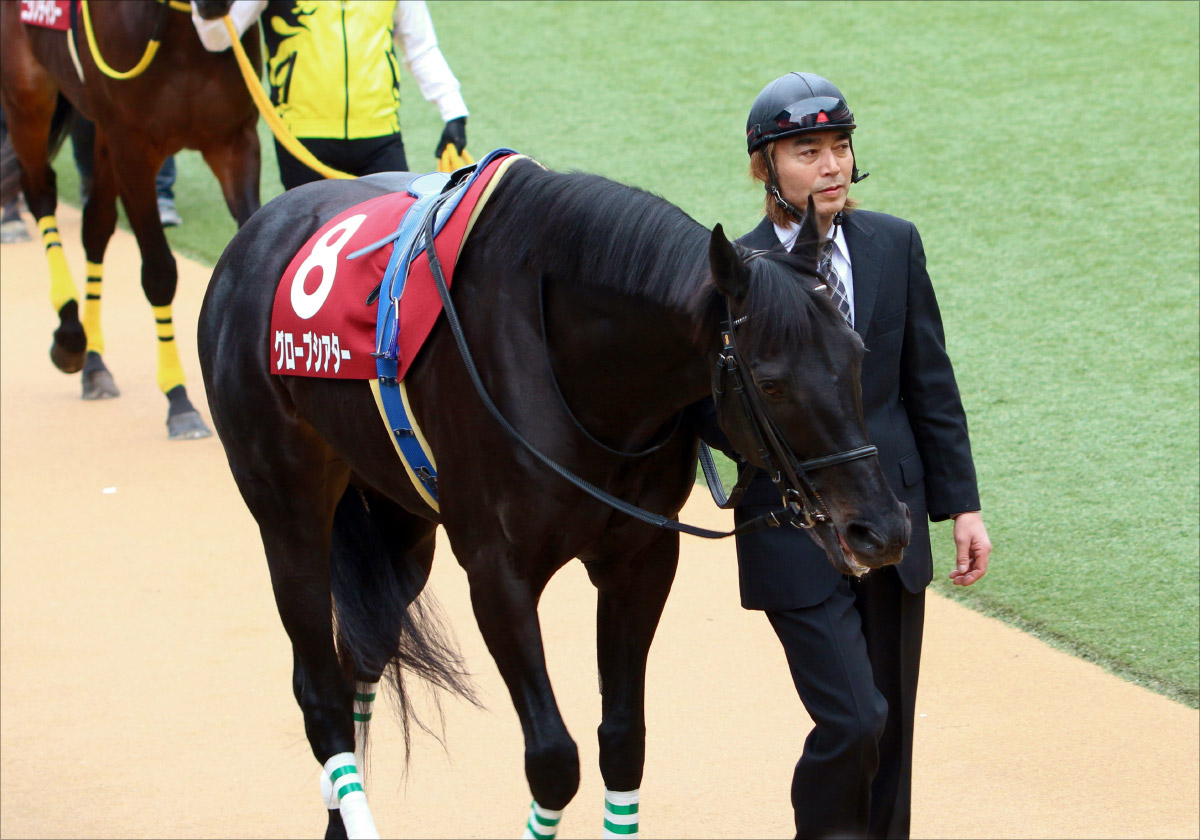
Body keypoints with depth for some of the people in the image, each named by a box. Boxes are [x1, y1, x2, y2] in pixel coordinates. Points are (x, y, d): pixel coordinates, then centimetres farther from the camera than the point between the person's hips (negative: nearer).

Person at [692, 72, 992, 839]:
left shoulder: (896, 245, 3)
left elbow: (931, 383, 8)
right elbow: (705, 407, -5)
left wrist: (961, 504, 6)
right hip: (794, 537, -5)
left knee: (893, 728, 12)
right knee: (853, 721, -14)